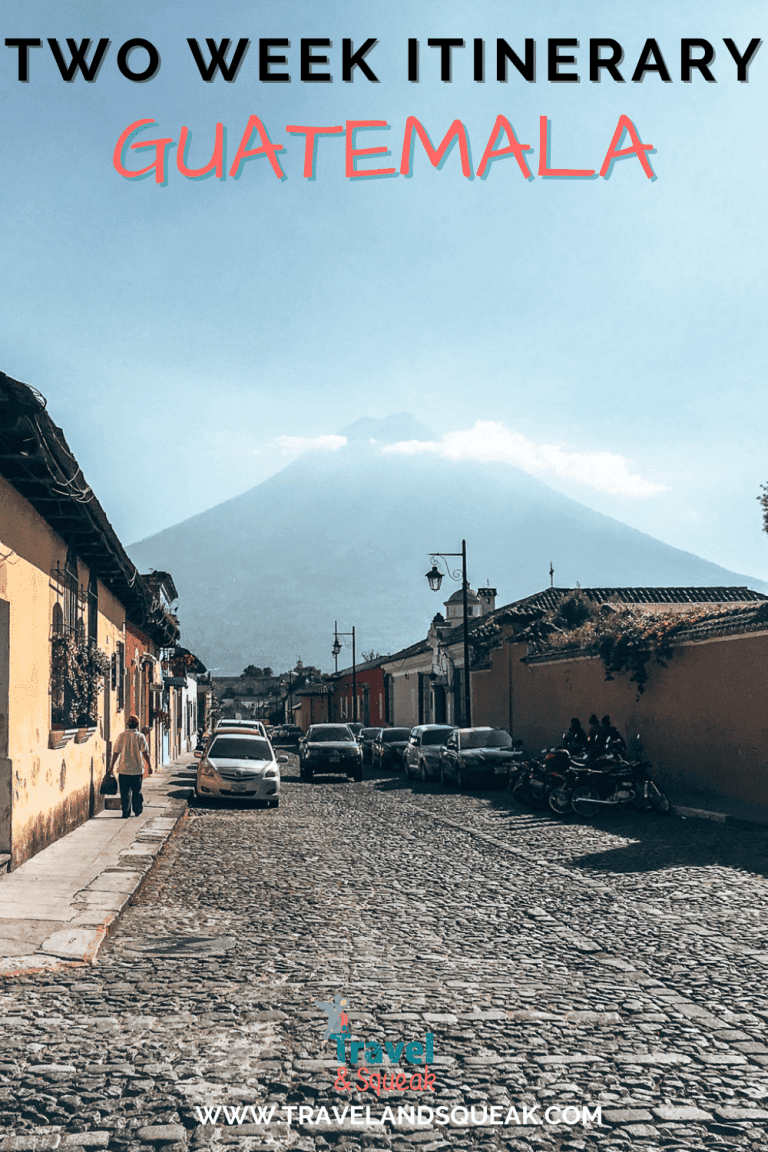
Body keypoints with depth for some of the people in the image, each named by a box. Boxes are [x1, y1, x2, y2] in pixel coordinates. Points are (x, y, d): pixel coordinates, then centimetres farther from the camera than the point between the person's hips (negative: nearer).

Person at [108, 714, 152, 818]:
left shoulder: (121, 736, -1)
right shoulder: (140, 736, -4)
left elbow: (116, 752, 1)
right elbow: (145, 753, -6)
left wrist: (112, 766, 10)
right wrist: (149, 766, 2)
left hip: (123, 769, 1)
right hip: (137, 769, -1)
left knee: (125, 792, 5)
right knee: (137, 791, 13)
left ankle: (125, 813, 3)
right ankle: (137, 811, 21)